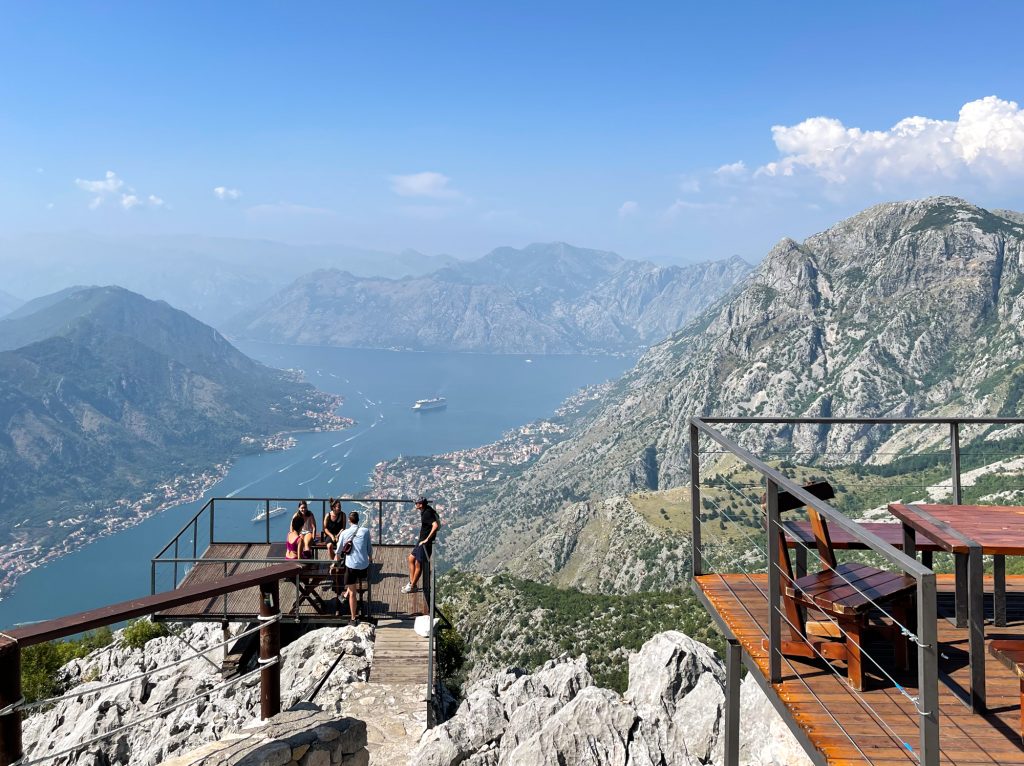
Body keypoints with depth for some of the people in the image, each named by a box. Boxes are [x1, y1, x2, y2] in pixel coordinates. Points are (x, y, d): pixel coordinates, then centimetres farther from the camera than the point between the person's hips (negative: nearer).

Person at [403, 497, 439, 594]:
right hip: (421, 540, 10)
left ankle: (412, 587, 12)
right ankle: (411, 582, 24)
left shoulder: (428, 513, -23)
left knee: (418, 564, 1)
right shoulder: (424, 511, 7)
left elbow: (436, 526, -36)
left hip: (425, 543, -10)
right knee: (411, 559, 17)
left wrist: (427, 539, -29)